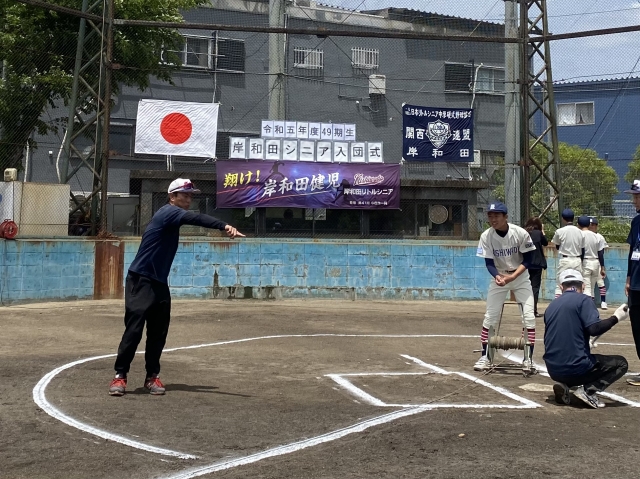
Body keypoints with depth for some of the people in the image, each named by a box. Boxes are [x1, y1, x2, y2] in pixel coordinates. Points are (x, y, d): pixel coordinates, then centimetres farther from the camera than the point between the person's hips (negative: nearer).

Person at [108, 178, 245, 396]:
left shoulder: (174, 217, 16)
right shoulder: (168, 212, -15)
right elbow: (196, 219, -31)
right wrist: (224, 226, -44)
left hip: (160, 283, 9)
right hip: (141, 281, -9)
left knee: (158, 333, 7)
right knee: (134, 330, -8)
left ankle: (152, 376, 15)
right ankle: (120, 376, 1)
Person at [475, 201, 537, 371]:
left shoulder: (521, 233, -21)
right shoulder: (486, 236, -17)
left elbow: (527, 260, -14)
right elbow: (489, 263, -14)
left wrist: (512, 276, -28)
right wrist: (497, 276, -35)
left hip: (520, 276, -1)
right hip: (499, 276, 1)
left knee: (529, 316, -7)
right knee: (490, 317, -2)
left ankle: (528, 358, 2)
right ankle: (485, 356, 8)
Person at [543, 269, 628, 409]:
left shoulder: (551, 305, 14)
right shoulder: (583, 300, -4)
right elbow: (594, 328, -18)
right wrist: (616, 317, -6)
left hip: (553, 371, 6)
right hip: (576, 368, -6)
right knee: (621, 363, 10)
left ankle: (563, 386, 4)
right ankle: (588, 390, -10)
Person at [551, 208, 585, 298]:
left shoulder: (560, 231, -8)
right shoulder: (580, 232, 2)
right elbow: (582, 251, 7)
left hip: (564, 260, -3)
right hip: (577, 261, 3)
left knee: (559, 286, 1)